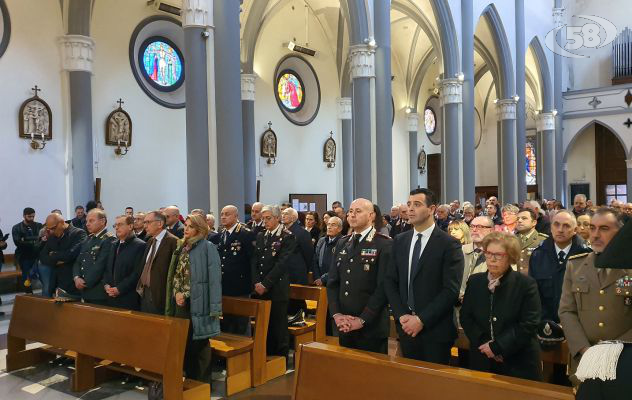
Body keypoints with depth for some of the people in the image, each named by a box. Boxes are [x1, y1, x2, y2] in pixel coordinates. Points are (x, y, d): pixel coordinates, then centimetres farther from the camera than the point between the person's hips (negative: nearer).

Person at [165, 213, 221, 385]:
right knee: (184, 342, 13)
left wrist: (204, 303, -18)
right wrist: (177, 293, -6)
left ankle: (202, 382, 15)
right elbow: (176, 275, 13)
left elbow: (214, 278, -13)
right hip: (181, 303, 7)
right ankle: (190, 378, 27)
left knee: (199, 344, 2)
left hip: (197, 303, -6)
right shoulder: (181, 247, 12)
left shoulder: (208, 248, -9)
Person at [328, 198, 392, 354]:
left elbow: (384, 286, -14)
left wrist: (362, 319, -15)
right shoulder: (342, 243, 12)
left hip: (372, 328, -5)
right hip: (344, 327, 5)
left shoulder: (384, 245, -8)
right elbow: (332, 282, 10)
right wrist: (336, 314, -3)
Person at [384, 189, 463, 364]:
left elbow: (451, 290, -13)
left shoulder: (449, 244, -8)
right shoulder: (399, 242, 8)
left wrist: (422, 320, -16)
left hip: (436, 331, -4)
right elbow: (390, 282, 6)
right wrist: (401, 316, -7)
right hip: (406, 327, 4)